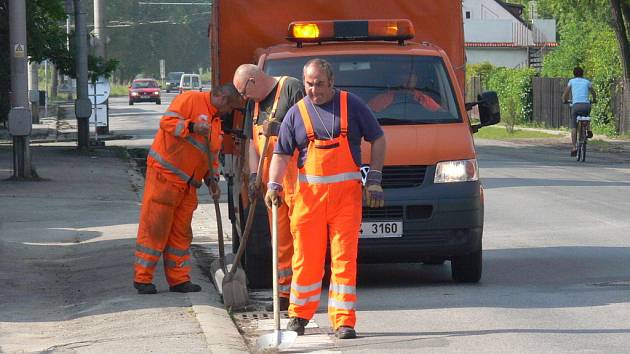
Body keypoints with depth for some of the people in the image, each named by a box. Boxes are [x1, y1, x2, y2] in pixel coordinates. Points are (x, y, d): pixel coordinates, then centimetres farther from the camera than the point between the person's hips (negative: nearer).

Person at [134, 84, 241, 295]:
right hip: (164, 175, -9)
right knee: (154, 227, -6)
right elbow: (167, 121, -18)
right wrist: (192, 127, -31)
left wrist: (212, 179, 5)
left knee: (181, 232, 10)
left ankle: (179, 279, 15)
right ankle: (142, 278, -2)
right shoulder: (191, 100, -6)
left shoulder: (216, 122, 20)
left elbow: (213, 157, 22)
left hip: (188, 183, 9)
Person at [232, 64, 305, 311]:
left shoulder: (291, 88, -6)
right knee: (281, 239, 10)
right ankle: (285, 293, 14)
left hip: (295, 176, -8)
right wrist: (254, 175, 10)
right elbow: (253, 142, 21)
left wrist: (279, 129, -20)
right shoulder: (254, 103, 19)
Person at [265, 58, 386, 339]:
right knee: (306, 258, 2)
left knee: (344, 258, -4)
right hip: (309, 193, 1)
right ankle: (299, 315, 17)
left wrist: (374, 179, 4)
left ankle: (343, 321, -2)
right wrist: (273, 184, -10)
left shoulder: (351, 105, 5)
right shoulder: (296, 113, 8)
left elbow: (378, 140, 11)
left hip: (346, 193, -1)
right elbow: (281, 154, 6)